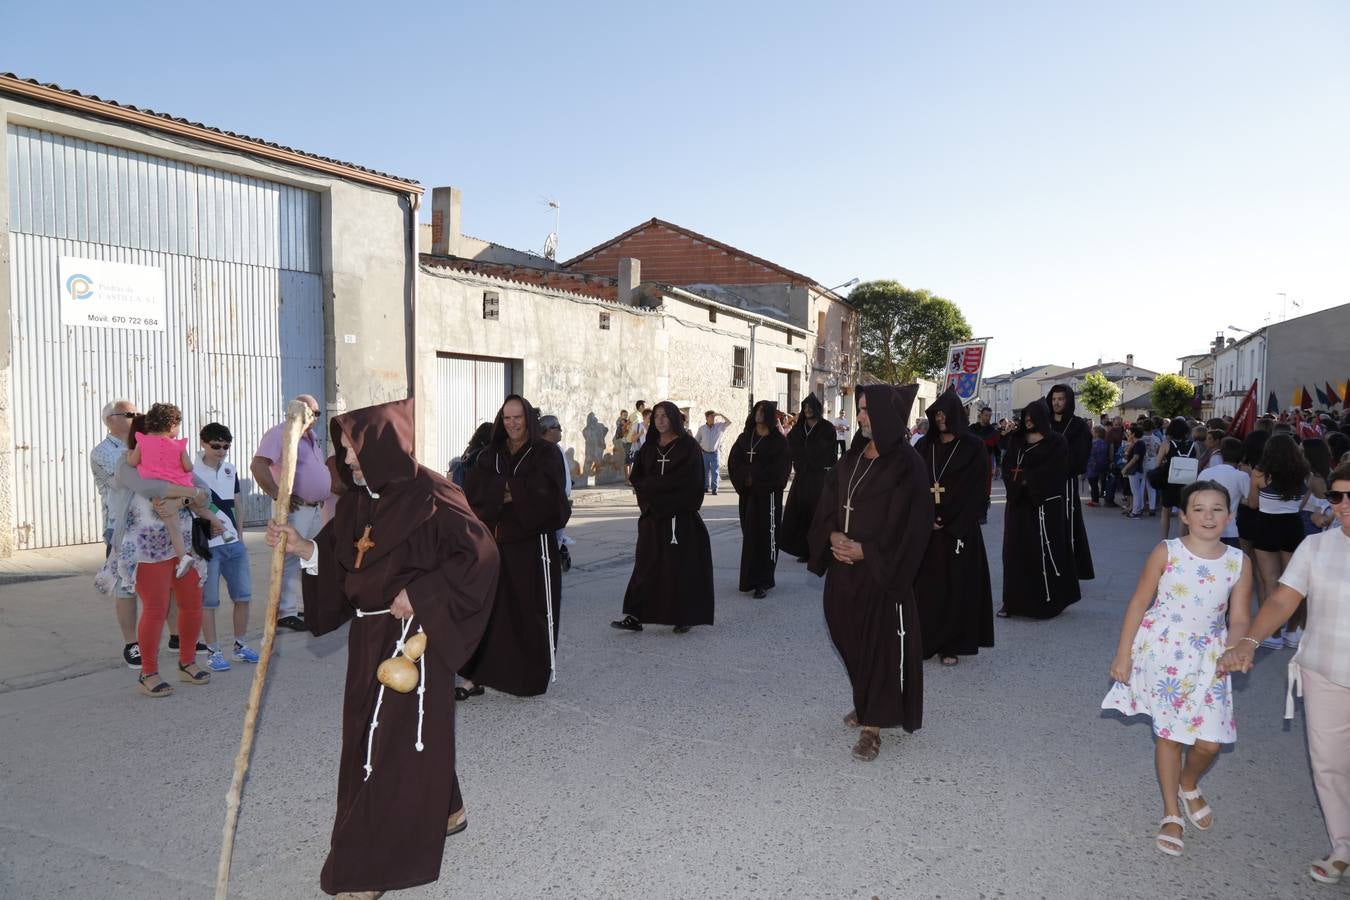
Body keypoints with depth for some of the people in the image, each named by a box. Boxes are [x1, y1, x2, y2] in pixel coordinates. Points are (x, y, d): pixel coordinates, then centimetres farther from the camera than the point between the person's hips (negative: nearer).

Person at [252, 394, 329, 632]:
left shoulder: (311, 437, 18)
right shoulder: (279, 434, -10)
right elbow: (258, 465, -22)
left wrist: (324, 493, 19)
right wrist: (278, 495, -24)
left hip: (315, 508, 9)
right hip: (295, 508, -9)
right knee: (291, 560, -8)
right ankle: (286, 613, -3)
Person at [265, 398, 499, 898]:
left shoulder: (428, 495, -17)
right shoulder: (356, 501, 6)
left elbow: (479, 554, -20)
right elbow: (339, 564, 10)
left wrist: (420, 594, -21)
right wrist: (305, 549, -8)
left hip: (412, 637, -9)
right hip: (368, 637, 9)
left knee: (399, 742, 1)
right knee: (368, 734, 19)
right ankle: (443, 811, 40)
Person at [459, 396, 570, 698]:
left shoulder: (545, 453, -1)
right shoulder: (491, 455, 12)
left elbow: (546, 490, -16)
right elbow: (472, 489, 0)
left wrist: (507, 487, -10)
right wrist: (505, 490, -15)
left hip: (531, 544, -4)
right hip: (493, 541, 4)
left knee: (530, 611, 2)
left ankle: (532, 679, 16)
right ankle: (474, 678, 6)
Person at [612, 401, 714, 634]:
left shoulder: (688, 446, -2)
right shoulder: (649, 447, 13)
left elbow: (687, 480, -13)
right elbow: (636, 477, 7)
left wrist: (650, 485, -10)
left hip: (680, 516, -4)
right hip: (652, 515, 4)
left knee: (681, 565, 0)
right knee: (647, 564, 2)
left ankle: (684, 617, 10)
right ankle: (636, 616, 2)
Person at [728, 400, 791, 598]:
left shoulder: (779, 441, -3)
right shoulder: (744, 438, 10)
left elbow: (780, 470, -11)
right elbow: (733, 462, 4)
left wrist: (755, 478, -14)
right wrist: (743, 479, -13)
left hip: (768, 494, -5)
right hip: (747, 493, 5)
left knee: (766, 536, -4)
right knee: (749, 535, 8)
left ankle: (763, 582, 1)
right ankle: (750, 578, 18)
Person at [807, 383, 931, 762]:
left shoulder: (905, 463, -11)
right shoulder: (852, 458, 9)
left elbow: (911, 521, -16)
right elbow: (828, 504, 10)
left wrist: (865, 551, -17)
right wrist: (833, 535, -9)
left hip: (881, 568, -7)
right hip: (844, 564, 7)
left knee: (881, 640, 1)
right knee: (850, 635, 14)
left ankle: (873, 724, 12)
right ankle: (866, 702, 36)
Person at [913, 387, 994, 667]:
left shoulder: (973, 447, -2)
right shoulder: (924, 446, 9)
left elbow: (975, 491, -6)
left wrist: (948, 523, -11)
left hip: (959, 527, -3)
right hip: (926, 527, 3)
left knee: (956, 585, 1)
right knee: (925, 583, 2)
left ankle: (952, 644, 10)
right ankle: (923, 640, 11)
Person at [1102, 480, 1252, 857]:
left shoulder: (1238, 562, -2)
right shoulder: (1167, 553, -9)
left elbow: (1239, 620, 1)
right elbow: (1139, 603, -5)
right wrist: (1123, 654, -6)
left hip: (1209, 659, 2)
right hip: (1163, 653, -2)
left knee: (1210, 740, -2)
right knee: (1168, 733, 6)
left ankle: (1189, 786, 34)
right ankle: (1172, 815, 25)